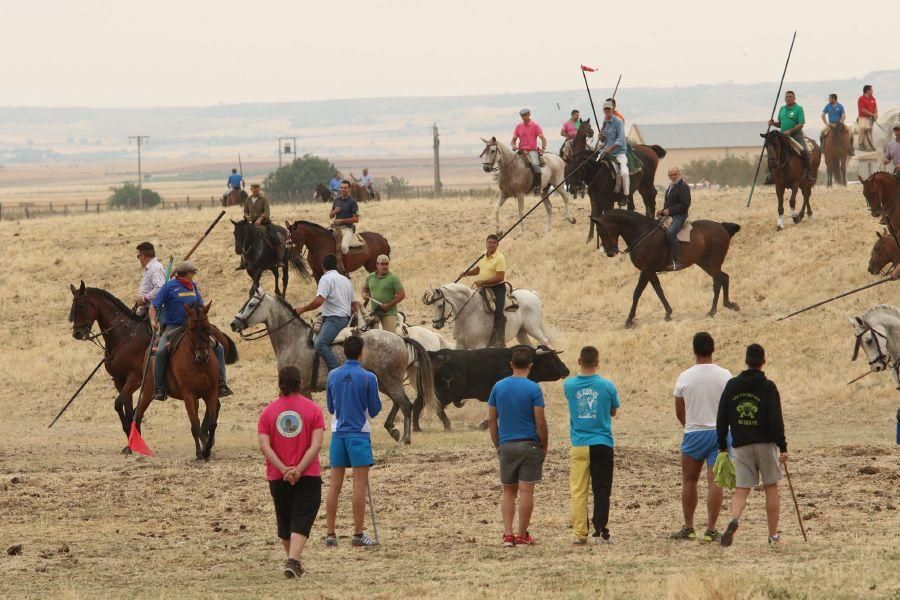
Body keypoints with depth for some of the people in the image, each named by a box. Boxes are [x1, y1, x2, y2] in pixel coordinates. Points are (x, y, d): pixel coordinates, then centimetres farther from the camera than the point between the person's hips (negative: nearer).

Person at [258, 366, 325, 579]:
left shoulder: (268, 412, 2)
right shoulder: (313, 409, -3)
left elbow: (264, 446, -9)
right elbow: (316, 445, -12)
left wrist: (284, 469, -14)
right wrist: (299, 470, -15)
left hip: (277, 478, 2)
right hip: (308, 476, -2)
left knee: (284, 522, 18)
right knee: (301, 521, -4)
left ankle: (293, 562, 30)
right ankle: (293, 561, -23)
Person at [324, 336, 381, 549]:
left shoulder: (333, 376, 3)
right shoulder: (368, 378, -9)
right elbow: (374, 410, -3)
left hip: (338, 433, 4)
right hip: (359, 434, -4)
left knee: (334, 485, 7)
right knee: (359, 485, -2)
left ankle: (330, 534, 7)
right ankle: (358, 535, -3)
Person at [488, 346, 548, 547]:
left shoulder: (498, 387, 3)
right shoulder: (533, 389, -9)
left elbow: (491, 419, 6)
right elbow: (540, 421, -10)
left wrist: (497, 445, 14)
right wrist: (545, 446, 2)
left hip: (506, 446, 4)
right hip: (529, 445, -4)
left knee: (508, 491, 12)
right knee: (526, 491, 1)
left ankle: (508, 534, 3)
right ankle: (522, 536, 4)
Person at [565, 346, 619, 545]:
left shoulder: (569, 385, -5)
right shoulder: (607, 386, -7)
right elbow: (613, 412, 8)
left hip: (579, 446, 1)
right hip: (602, 444, -1)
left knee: (578, 491, 4)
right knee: (601, 491, 4)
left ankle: (579, 534, 1)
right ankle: (600, 532, 0)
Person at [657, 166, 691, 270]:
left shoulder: (683, 187, -10)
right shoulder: (670, 187, 20)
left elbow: (685, 205, -17)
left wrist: (669, 211, -19)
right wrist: (663, 211, 10)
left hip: (679, 215, -10)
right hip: (669, 215, 10)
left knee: (671, 232, -34)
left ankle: (677, 261, -36)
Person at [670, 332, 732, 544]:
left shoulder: (685, 378, -5)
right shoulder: (724, 376, -6)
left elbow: (679, 412, 4)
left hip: (694, 433, 0)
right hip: (720, 432, 0)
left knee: (689, 480, 13)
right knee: (715, 481, 0)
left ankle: (688, 528, 17)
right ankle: (711, 530, -4)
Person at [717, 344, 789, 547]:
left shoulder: (732, 385, 4)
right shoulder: (768, 387, -7)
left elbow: (721, 419, 5)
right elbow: (776, 420, -12)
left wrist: (722, 447, 12)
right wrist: (783, 447, -8)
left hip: (741, 446, 2)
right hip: (765, 444, -2)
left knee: (741, 490, 2)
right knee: (771, 488, 11)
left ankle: (734, 519, -29)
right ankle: (773, 535, 14)